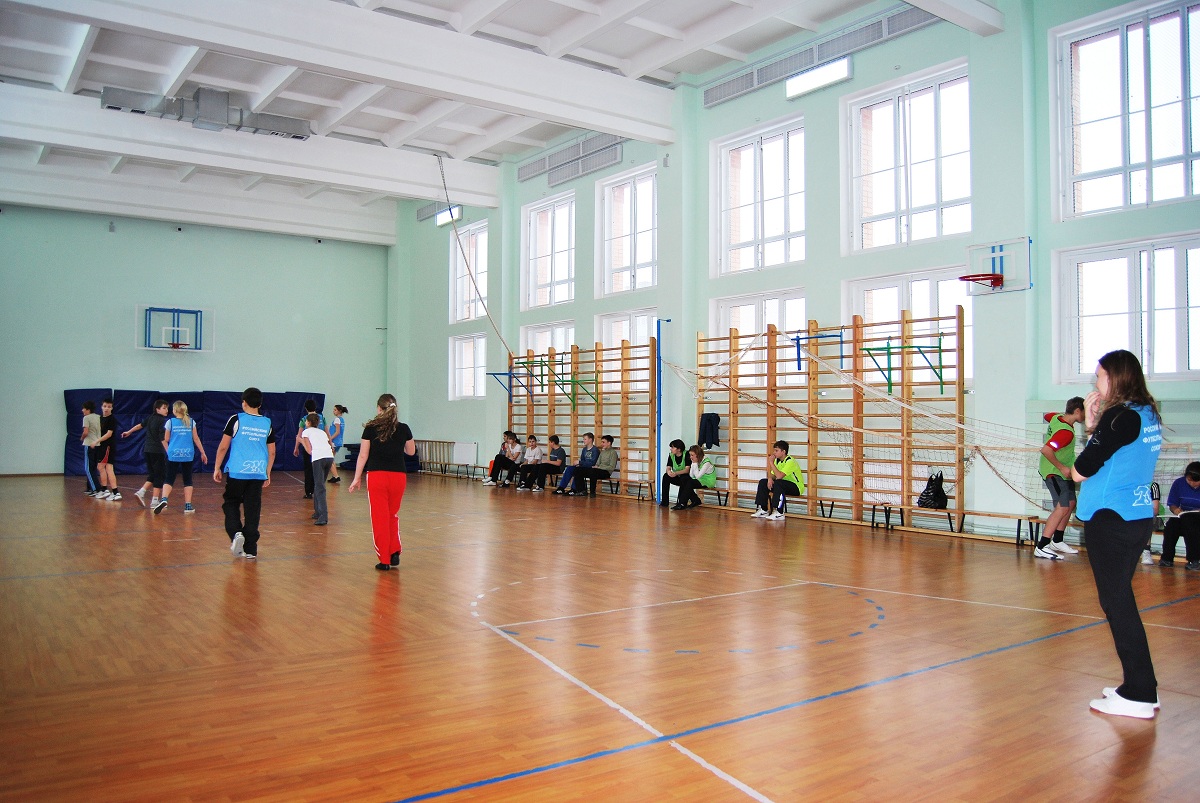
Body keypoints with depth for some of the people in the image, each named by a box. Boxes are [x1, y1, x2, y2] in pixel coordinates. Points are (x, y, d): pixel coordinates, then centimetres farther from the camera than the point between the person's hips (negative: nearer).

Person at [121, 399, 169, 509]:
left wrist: (129, 432, 43)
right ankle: (154, 501, 0)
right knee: (159, 475, 0)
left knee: (152, 474, 19)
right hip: (158, 451, -8)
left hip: (147, 450, 8)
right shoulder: (162, 421, -13)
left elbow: (140, 425, 27)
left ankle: (141, 492, 4)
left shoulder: (150, 417, 10)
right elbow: (163, 439, -20)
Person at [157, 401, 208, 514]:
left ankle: (164, 500, -19)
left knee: (169, 479, 3)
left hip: (173, 454, -1)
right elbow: (196, 439, 4)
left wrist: (168, 451, 21)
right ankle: (188, 505, 6)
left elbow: (165, 440, 4)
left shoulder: (170, 422, 0)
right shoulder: (191, 422, 3)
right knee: (187, 480, 8)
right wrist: (203, 453, 11)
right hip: (188, 454, 1)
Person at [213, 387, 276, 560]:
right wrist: (268, 473, 21)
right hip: (259, 474, 3)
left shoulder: (236, 419, -3)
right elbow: (272, 452, 12)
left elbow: (223, 447, -3)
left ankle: (236, 533, -8)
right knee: (253, 510, 6)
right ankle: (250, 550, 8)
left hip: (237, 472, -3)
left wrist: (217, 468, 7)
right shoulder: (267, 423, 7)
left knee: (231, 502, 15)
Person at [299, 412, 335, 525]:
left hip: (318, 458, -6)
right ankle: (318, 512, 27)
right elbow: (328, 444, 18)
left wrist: (302, 441, 21)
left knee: (319, 488, -10)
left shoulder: (306, 432, 15)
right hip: (330, 457, 6)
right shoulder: (322, 432, 31)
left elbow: (309, 451, 6)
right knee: (318, 485, 22)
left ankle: (324, 516, -22)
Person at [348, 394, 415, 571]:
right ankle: (395, 552, 14)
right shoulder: (403, 429, 0)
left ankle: (384, 560, 9)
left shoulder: (371, 428, -5)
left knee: (379, 518, 6)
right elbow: (411, 451, 13)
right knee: (393, 515, 21)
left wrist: (357, 478, 4)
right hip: (398, 476, 2)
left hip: (376, 476, -2)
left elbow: (363, 455, -3)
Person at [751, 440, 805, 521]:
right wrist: (770, 478, -16)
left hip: (797, 487, -9)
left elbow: (779, 476, -33)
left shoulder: (790, 461, -22)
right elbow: (772, 475, 8)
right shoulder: (777, 460, 5)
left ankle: (778, 513, -33)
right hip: (783, 485, 9)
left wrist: (771, 463, -27)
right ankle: (763, 510, -1)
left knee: (778, 483, -35)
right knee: (762, 482, -2)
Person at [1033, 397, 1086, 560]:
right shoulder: (1066, 432, -29)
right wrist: (1062, 467, -27)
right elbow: (1046, 450, -36)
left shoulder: (1056, 417, -2)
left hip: (1063, 472, 11)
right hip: (1054, 473, -11)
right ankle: (1041, 547, -16)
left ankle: (1057, 541, 26)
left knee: (1071, 503, 16)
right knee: (1062, 508, -16)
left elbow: (1046, 416, 22)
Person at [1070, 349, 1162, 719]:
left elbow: (1081, 470, -16)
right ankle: (1141, 687, 24)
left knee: (1117, 603, -3)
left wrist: (1074, 469, 4)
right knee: (1119, 600, 17)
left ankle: (1139, 696, 3)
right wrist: (1092, 424, 7)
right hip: (1138, 516, 10)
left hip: (1111, 519, -10)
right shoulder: (1148, 414, 12)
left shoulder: (1121, 416, -16)